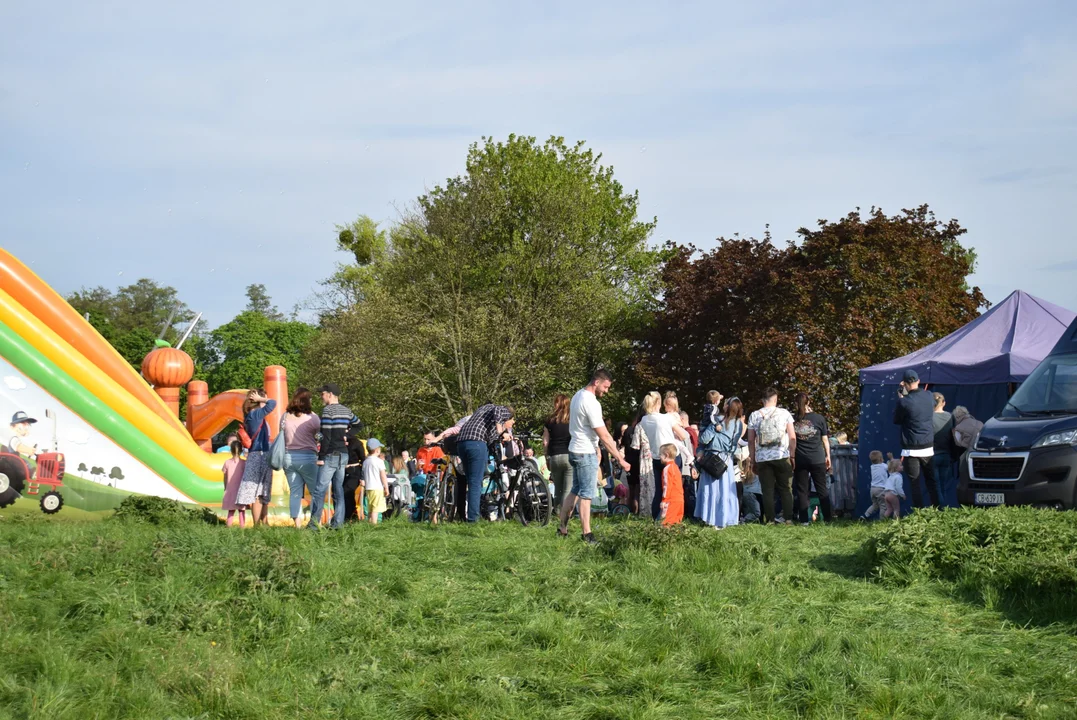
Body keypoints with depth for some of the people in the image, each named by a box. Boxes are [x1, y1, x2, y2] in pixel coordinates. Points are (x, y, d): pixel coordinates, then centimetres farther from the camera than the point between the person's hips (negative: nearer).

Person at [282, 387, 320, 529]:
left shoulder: (285, 416, 2)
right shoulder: (311, 418, -9)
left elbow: (282, 436, 7)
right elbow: (320, 436, 0)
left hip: (288, 457, 4)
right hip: (307, 457, -4)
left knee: (294, 492, 7)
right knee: (316, 491, 6)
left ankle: (297, 524, 5)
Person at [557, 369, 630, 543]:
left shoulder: (578, 396, 9)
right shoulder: (591, 403, -21)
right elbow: (604, 436, -22)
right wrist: (620, 459, -19)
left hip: (576, 450, 10)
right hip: (586, 453, -10)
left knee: (575, 491, 16)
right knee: (586, 495, -5)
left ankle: (563, 528, 22)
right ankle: (587, 535, -3)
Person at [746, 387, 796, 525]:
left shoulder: (754, 416, 4)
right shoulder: (784, 413, 1)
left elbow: (751, 441, 3)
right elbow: (792, 437, -2)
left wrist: (753, 461, 10)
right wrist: (792, 455, 6)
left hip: (762, 458, 1)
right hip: (782, 457, -1)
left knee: (767, 491, 3)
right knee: (786, 489, 5)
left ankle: (770, 521, 0)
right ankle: (788, 519, 0)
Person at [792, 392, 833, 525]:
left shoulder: (793, 419, -1)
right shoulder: (819, 418, -2)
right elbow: (825, 439, 4)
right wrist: (828, 456, 13)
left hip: (799, 459, 0)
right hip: (817, 459, 0)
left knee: (802, 490, 5)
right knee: (822, 489, 7)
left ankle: (804, 520, 1)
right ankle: (827, 519, 6)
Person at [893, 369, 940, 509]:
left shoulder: (904, 402, -16)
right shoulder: (929, 396, 0)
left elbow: (896, 420, -1)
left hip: (911, 450, -5)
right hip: (928, 447, 5)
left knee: (915, 484, 0)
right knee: (931, 481, 15)